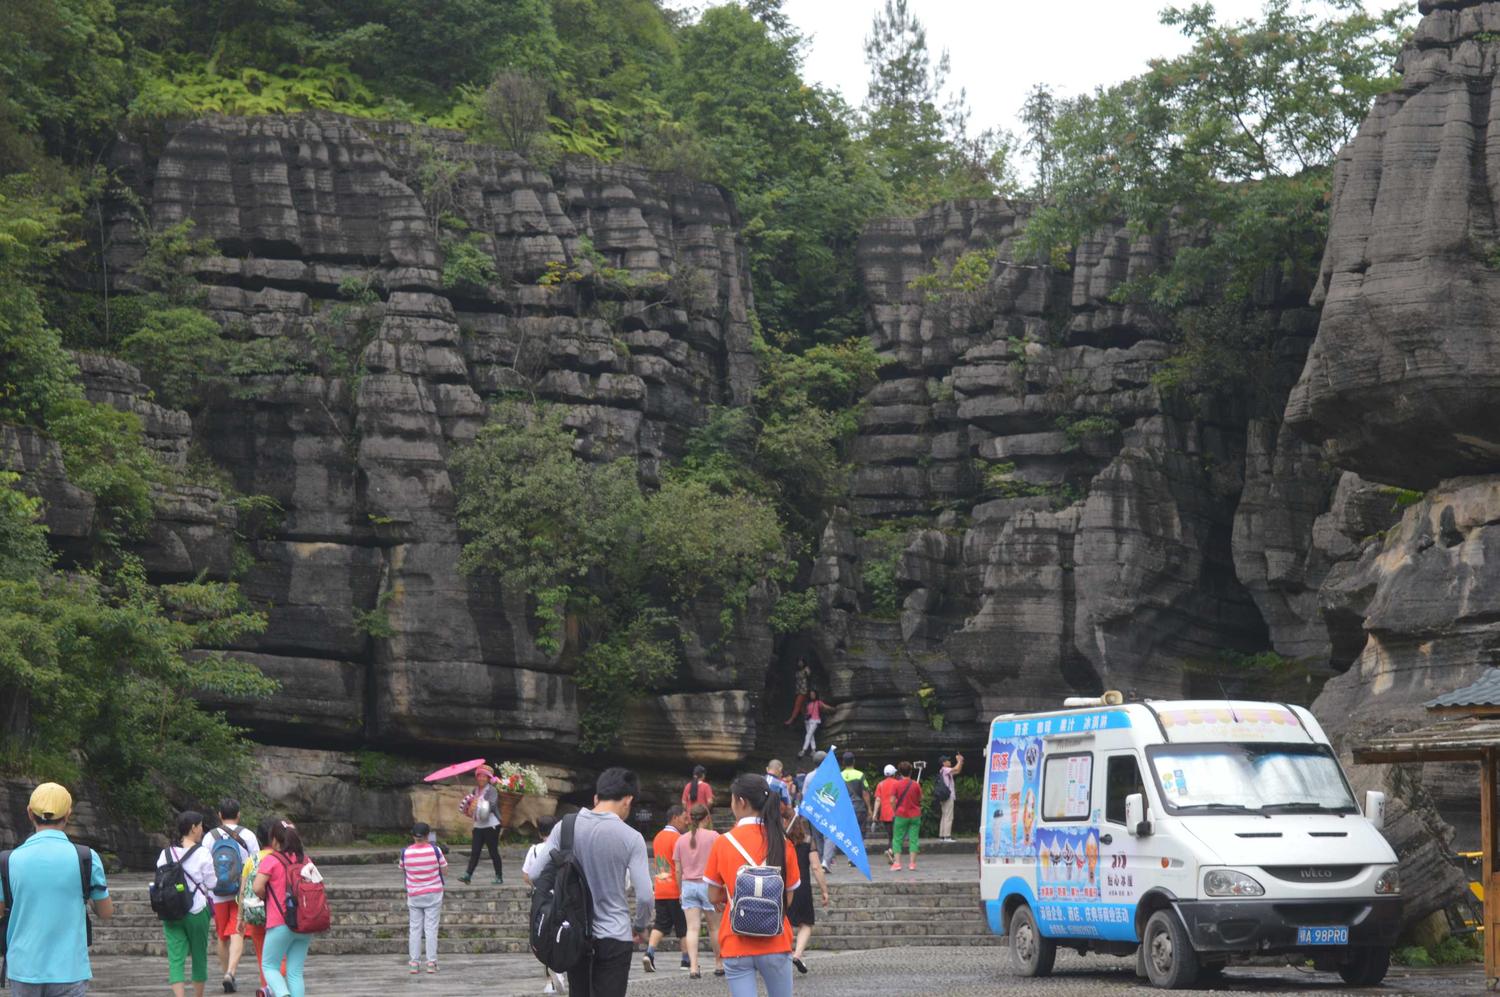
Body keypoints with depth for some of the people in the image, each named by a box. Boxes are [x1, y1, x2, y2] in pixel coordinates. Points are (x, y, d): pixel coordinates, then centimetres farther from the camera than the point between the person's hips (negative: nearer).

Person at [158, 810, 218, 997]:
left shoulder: (166, 854, 3)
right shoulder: (202, 853, -7)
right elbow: (211, 885, -3)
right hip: (197, 911, -2)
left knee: (176, 958, -3)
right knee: (199, 955, 16)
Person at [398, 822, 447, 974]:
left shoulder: (405, 852, -8)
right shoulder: (435, 850, -12)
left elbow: (402, 869, 7)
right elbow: (444, 868, -3)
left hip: (414, 896, 1)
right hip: (433, 894, -1)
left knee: (414, 929, 9)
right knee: (431, 929, 3)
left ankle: (414, 963, 6)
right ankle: (431, 963, 0)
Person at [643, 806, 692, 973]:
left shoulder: (658, 837, 13)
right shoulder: (676, 838, -12)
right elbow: (679, 866, -18)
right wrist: (682, 890, -19)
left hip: (659, 891, 7)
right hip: (675, 891, -7)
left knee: (661, 924, 6)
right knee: (684, 927, 5)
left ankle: (649, 953, -13)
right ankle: (686, 959, 11)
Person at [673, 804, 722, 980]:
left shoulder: (681, 840, 6)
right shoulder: (713, 836, -5)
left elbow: (678, 870, 8)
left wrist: (681, 890, 17)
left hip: (688, 885, 3)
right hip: (708, 885, -3)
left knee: (692, 928, -2)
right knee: (715, 927, 10)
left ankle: (693, 967, -11)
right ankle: (720, 964, 19)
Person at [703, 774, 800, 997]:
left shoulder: (724, 843, -5)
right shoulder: (782, 843, -2)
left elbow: (714, 896, 1)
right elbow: (788, 897, 3)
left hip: (736, 944, -1)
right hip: (775, 944, 1)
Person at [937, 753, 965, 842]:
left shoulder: (944, 771, 19)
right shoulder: (945, 770, -10)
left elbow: (958, 771, 24)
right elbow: (956, 769, -21)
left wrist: (961, 762, 14)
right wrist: (959, 761, -7)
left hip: (944, 797, 10)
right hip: (948, 796, -10)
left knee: (944, 817, 11)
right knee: (948, 817, -11)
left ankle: (941, 836, 11)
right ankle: (947, 836, -14)